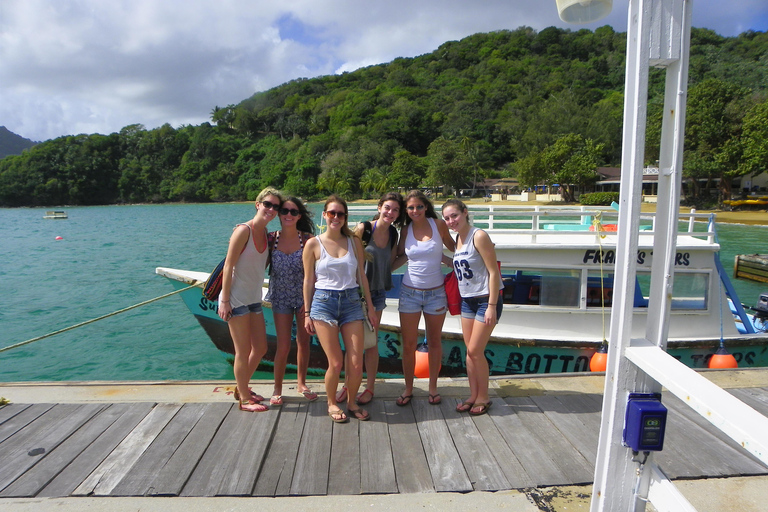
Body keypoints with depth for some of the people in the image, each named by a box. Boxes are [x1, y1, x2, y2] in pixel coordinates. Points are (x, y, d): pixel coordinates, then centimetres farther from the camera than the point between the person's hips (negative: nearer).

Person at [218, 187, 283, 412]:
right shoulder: (244, 231, -15)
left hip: (254, 299, 8)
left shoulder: (266, 233, 8)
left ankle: (242, 388, 35)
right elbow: (228, 266, -16)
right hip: (237, 300, -8)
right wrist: (224, 300, -18)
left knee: (260, 348, 15)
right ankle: (244, 399, 19)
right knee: (243, 351, 2)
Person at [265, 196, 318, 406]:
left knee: (303, 341, 11)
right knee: (283, 345, 0)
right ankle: (277, 389, 19)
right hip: (281, 297, 0)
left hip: (304, 296, 0)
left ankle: (301, 383, 30)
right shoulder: (271, 238, -5)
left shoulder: (308, 239, -8)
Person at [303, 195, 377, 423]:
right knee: (335, 363, -3)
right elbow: (308, 280, 4)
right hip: (324, 302, -2)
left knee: (356, 363, -2)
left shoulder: (354, 242, 8)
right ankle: (332, 404, 24)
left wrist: (370, 307, 10)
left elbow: (362, 276, 11)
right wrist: (307, 313, 4)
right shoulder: (313, 244, 1)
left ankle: (352, 403, 24)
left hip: (351, 302, 2)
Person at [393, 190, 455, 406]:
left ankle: (433, 387, 28)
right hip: (410, 292, 0)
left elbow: (452, 247, 12)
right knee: (408, 344, 4)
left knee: (434, 342, 12)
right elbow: (400, 257, 9)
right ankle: (408, 389, 22)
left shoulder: (438, 224, -4)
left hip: (436, 293, 0)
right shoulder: (405, 231, -1)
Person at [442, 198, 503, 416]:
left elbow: (494, 272, -18)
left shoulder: (479, 236, -16)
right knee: (470, 351, 11)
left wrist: (491, 306, -20)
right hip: (467, 300, 7)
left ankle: (483, 398, 17)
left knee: (475, 351, -2)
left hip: (486, 300, -7)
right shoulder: (458, 238, 6)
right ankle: (473, 396, 25)